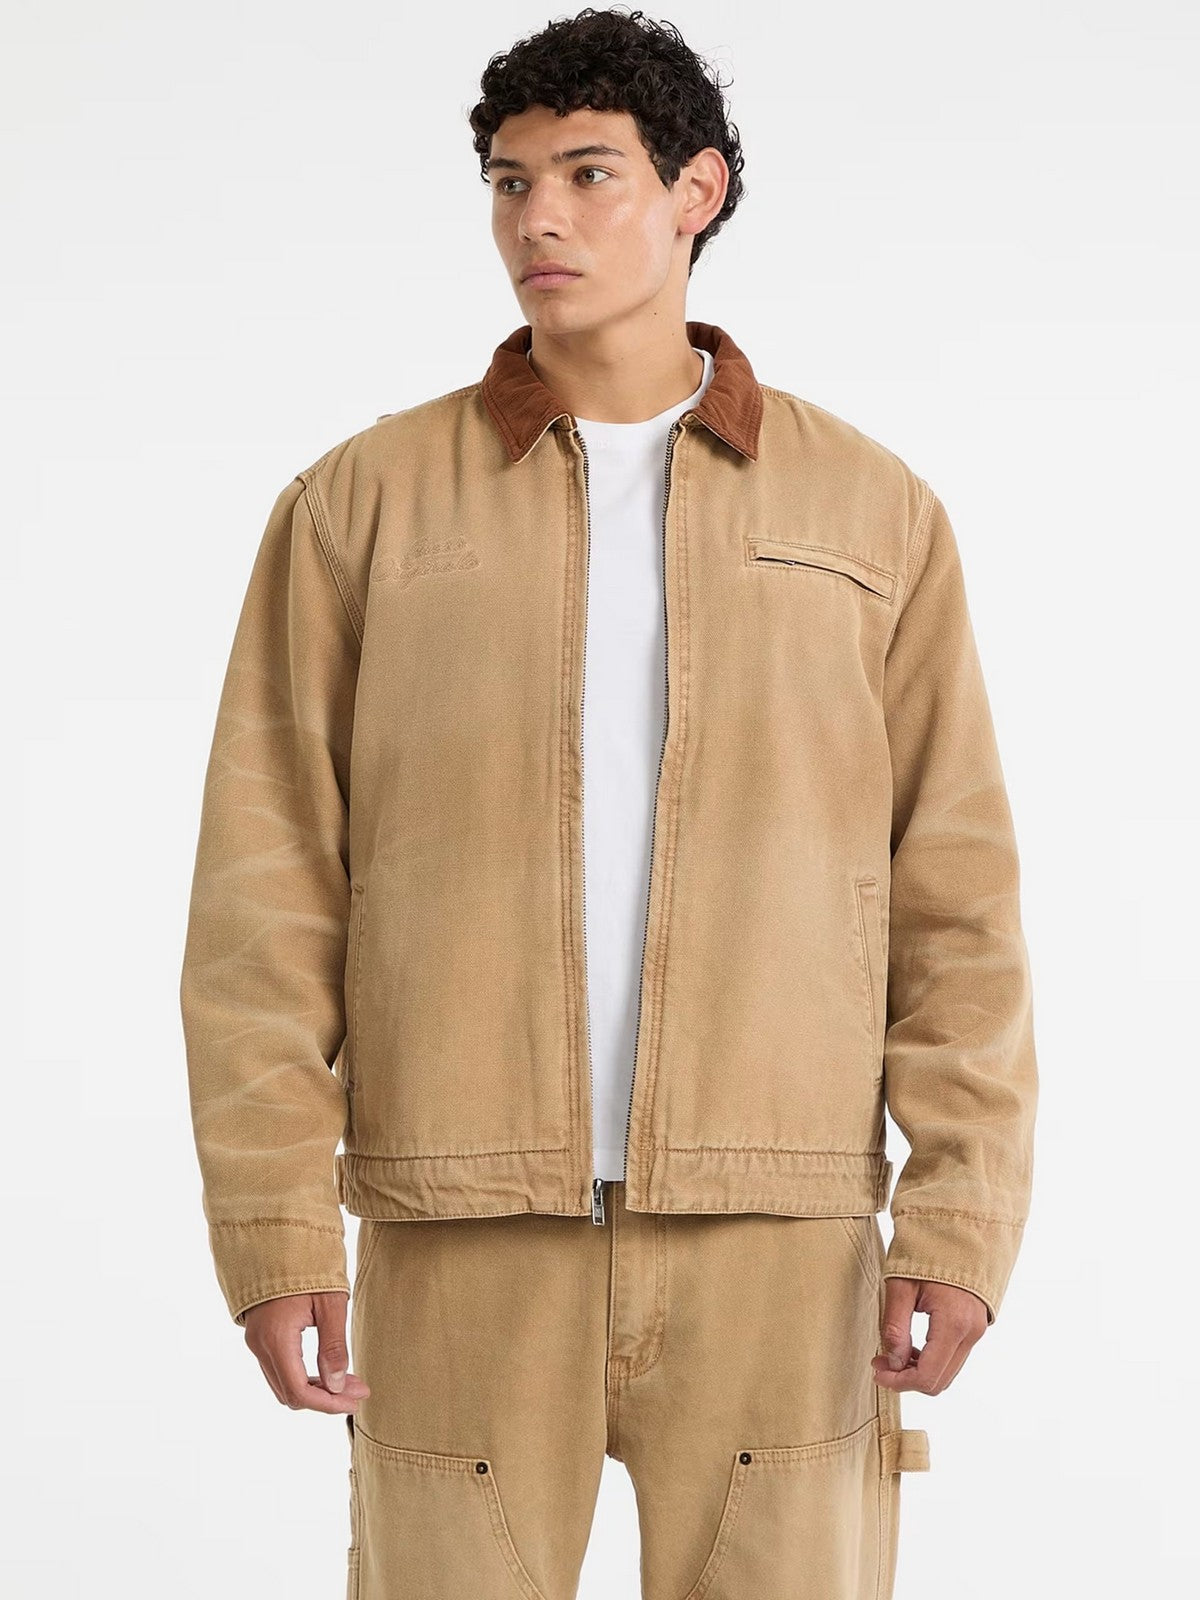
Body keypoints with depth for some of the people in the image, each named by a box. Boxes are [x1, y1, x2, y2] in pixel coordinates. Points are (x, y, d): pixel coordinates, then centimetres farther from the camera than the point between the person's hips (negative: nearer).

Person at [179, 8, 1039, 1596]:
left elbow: (957, 891, 5)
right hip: (460, 1241, 0)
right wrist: (274, 1228, -6)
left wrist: (960, 1216, -4)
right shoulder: (361, 505, 5)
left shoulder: (874, 512, 6)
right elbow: (266, 894, 1)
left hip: (777, 1241, 0)